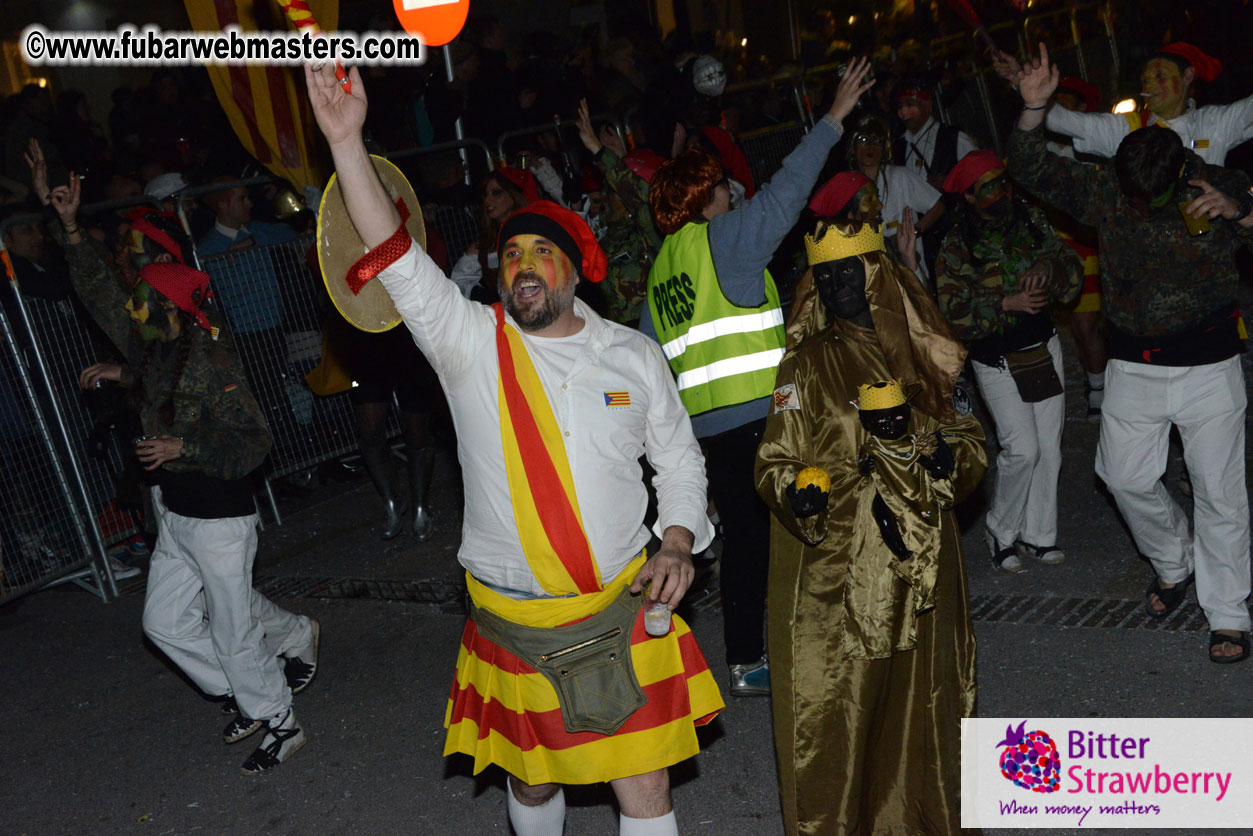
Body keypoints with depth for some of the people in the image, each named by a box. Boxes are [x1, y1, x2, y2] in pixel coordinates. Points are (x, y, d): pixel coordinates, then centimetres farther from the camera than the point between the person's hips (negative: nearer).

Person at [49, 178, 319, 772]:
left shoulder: (211, 361, -21)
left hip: (218, 516, -9)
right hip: (174, 515, 9)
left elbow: (254, 441, -23)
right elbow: (98, 291, 14)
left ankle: (280, 723, 25)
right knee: (165, 622, 17)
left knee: (234, 633, 3)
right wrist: (71, 227, 9)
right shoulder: (151, 347, 3)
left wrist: (183, 447, -28)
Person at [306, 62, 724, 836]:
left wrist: (678, 542, -6)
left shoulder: (634, 356, 1)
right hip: (512, 620, 0)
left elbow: (678, 458, 10)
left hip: (622, 610, 1)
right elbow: (397, 258, -18)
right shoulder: (470, 343, -5)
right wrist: (347, 140, -27)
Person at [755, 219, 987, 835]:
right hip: (834, 576, -4)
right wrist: (797, 492, -26)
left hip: (920, 565, 4)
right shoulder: (806, 363, -3)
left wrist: (949, 457, -8)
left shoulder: (924, 356, 7)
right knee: (833, 713, 0)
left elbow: (971, 440, 14)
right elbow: (775, 461, -5)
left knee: (921, 701, 15)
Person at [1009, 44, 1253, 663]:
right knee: (1125, 475, 9)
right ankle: (1173, 562, 37)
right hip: (1134, 363, 3)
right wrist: (1034, 106, -20)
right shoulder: (1105, 192, -4)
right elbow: (1033, 171, -6)